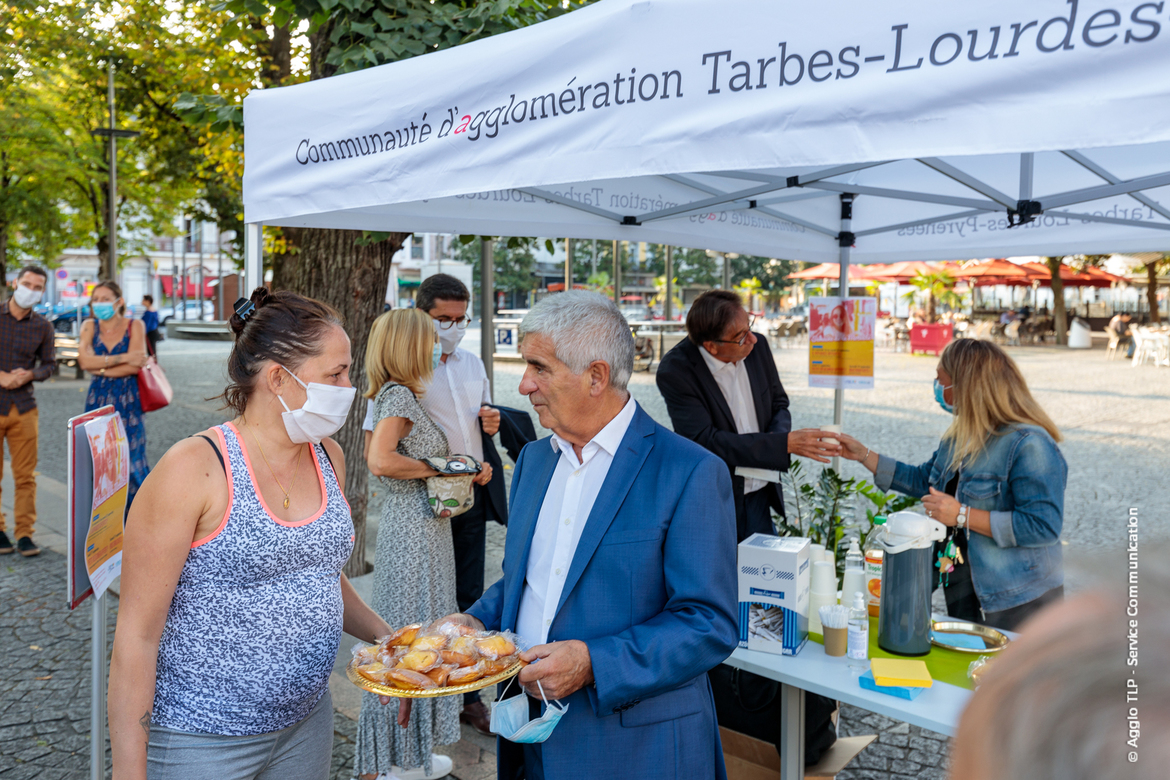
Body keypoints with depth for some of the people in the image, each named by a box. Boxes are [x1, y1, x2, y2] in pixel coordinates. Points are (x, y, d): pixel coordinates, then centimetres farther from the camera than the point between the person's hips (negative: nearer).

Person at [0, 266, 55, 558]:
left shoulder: (42, 327, 5)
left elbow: (48, 364, 13)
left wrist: (29, 374, -8)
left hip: (24, 408, 2)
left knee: (25, 476, 2)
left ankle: (24, 533, 10)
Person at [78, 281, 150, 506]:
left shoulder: (134, 326, -2)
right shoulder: (89, 327, 6)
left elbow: (134, 367, -13)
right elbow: (84, 360, -11)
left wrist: (101, 369, -8)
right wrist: (122, 358, -15)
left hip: (128, 399, -3)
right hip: (98, 400, 3)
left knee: (130, 459, -4)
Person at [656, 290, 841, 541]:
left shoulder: (757, 346, -5)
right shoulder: (675, 371, -21)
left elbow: (778, 403, 10)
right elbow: (705, 441, -25)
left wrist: (779, 434, -15)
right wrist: (786, 443, -28)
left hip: (760, 495, 5)